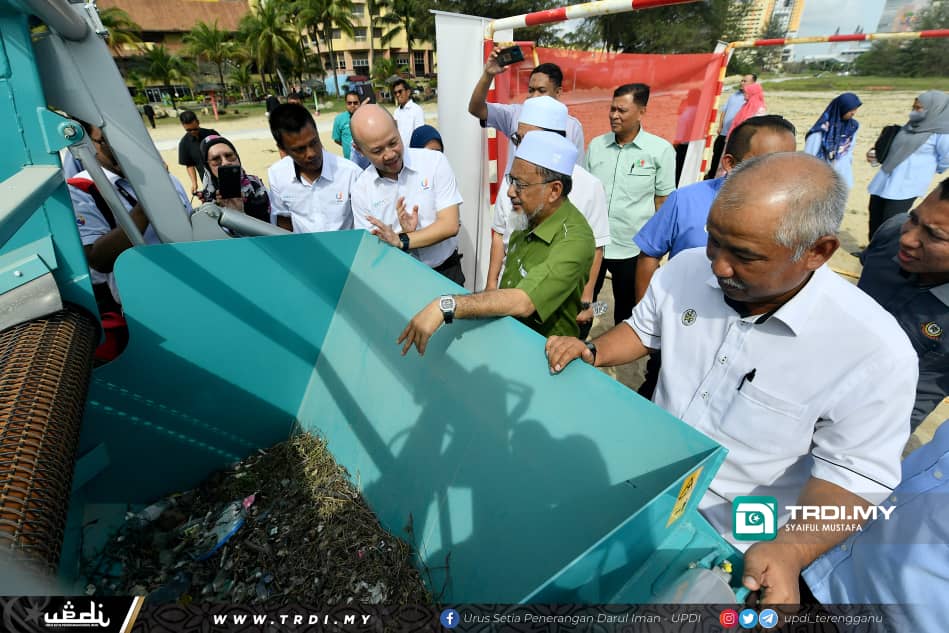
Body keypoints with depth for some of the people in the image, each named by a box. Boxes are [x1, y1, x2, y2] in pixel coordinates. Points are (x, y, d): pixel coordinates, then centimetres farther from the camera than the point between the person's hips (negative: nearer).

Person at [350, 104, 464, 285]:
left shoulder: (435, 161, -5)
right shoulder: (360, 189, -1)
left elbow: (450, 225, -10)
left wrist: (401, 240, -15)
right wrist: (405, 233, -15)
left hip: (444, 271, -1)